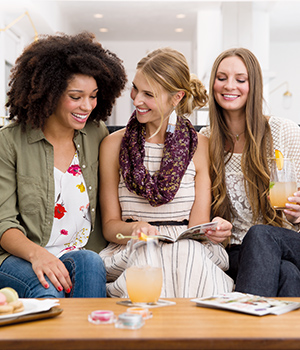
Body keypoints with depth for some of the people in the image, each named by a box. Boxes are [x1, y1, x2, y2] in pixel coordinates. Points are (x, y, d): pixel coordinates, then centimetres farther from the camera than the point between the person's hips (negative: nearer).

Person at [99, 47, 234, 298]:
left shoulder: (200, 146, 6)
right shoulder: (114, 145, 6)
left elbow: (198, 225, 2)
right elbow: (109, 224, 6)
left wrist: (214, 230, -23)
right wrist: (134, 229, -17)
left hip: (192, 251, 1)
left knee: (186, 255, -35)